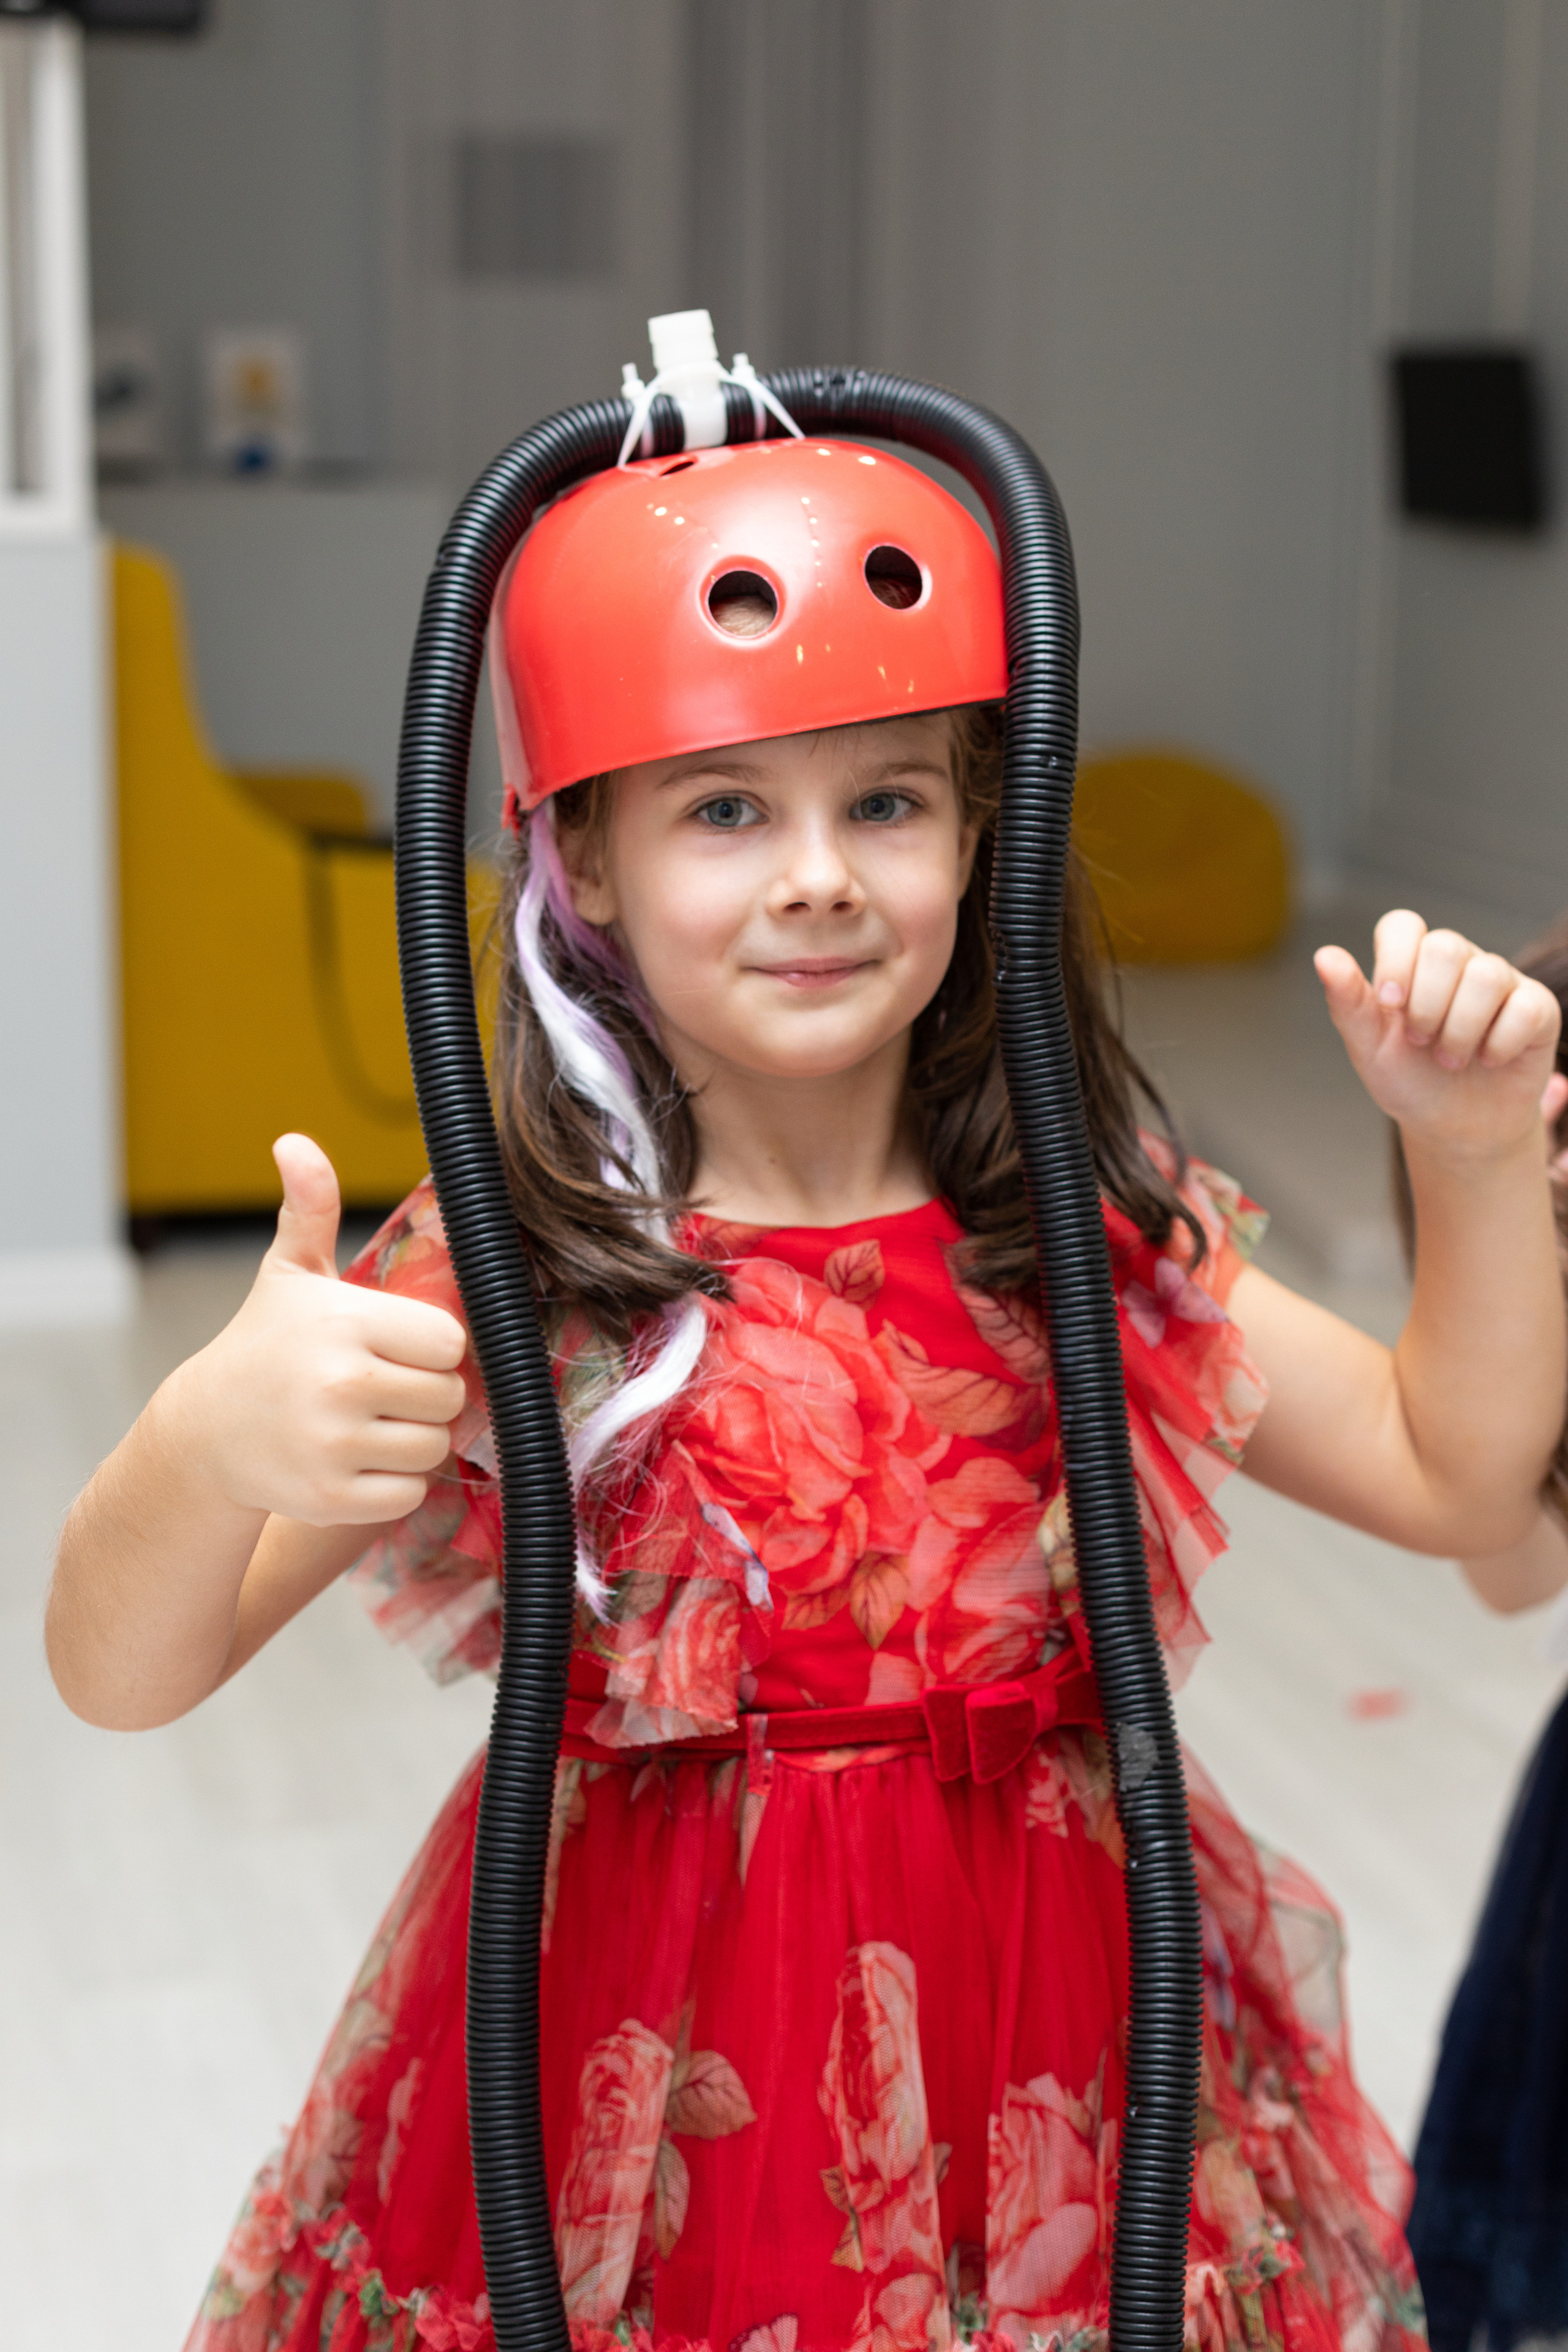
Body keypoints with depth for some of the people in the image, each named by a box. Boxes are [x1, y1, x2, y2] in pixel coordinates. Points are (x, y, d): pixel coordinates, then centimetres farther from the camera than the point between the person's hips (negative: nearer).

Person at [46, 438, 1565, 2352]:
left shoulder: (1085, 1242, -4)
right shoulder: (504, 1283, -14)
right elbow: (124, 1675, -17)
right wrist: (205, 1447, -39)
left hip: (1040, 2042, 3)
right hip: (650, 2067, -2)